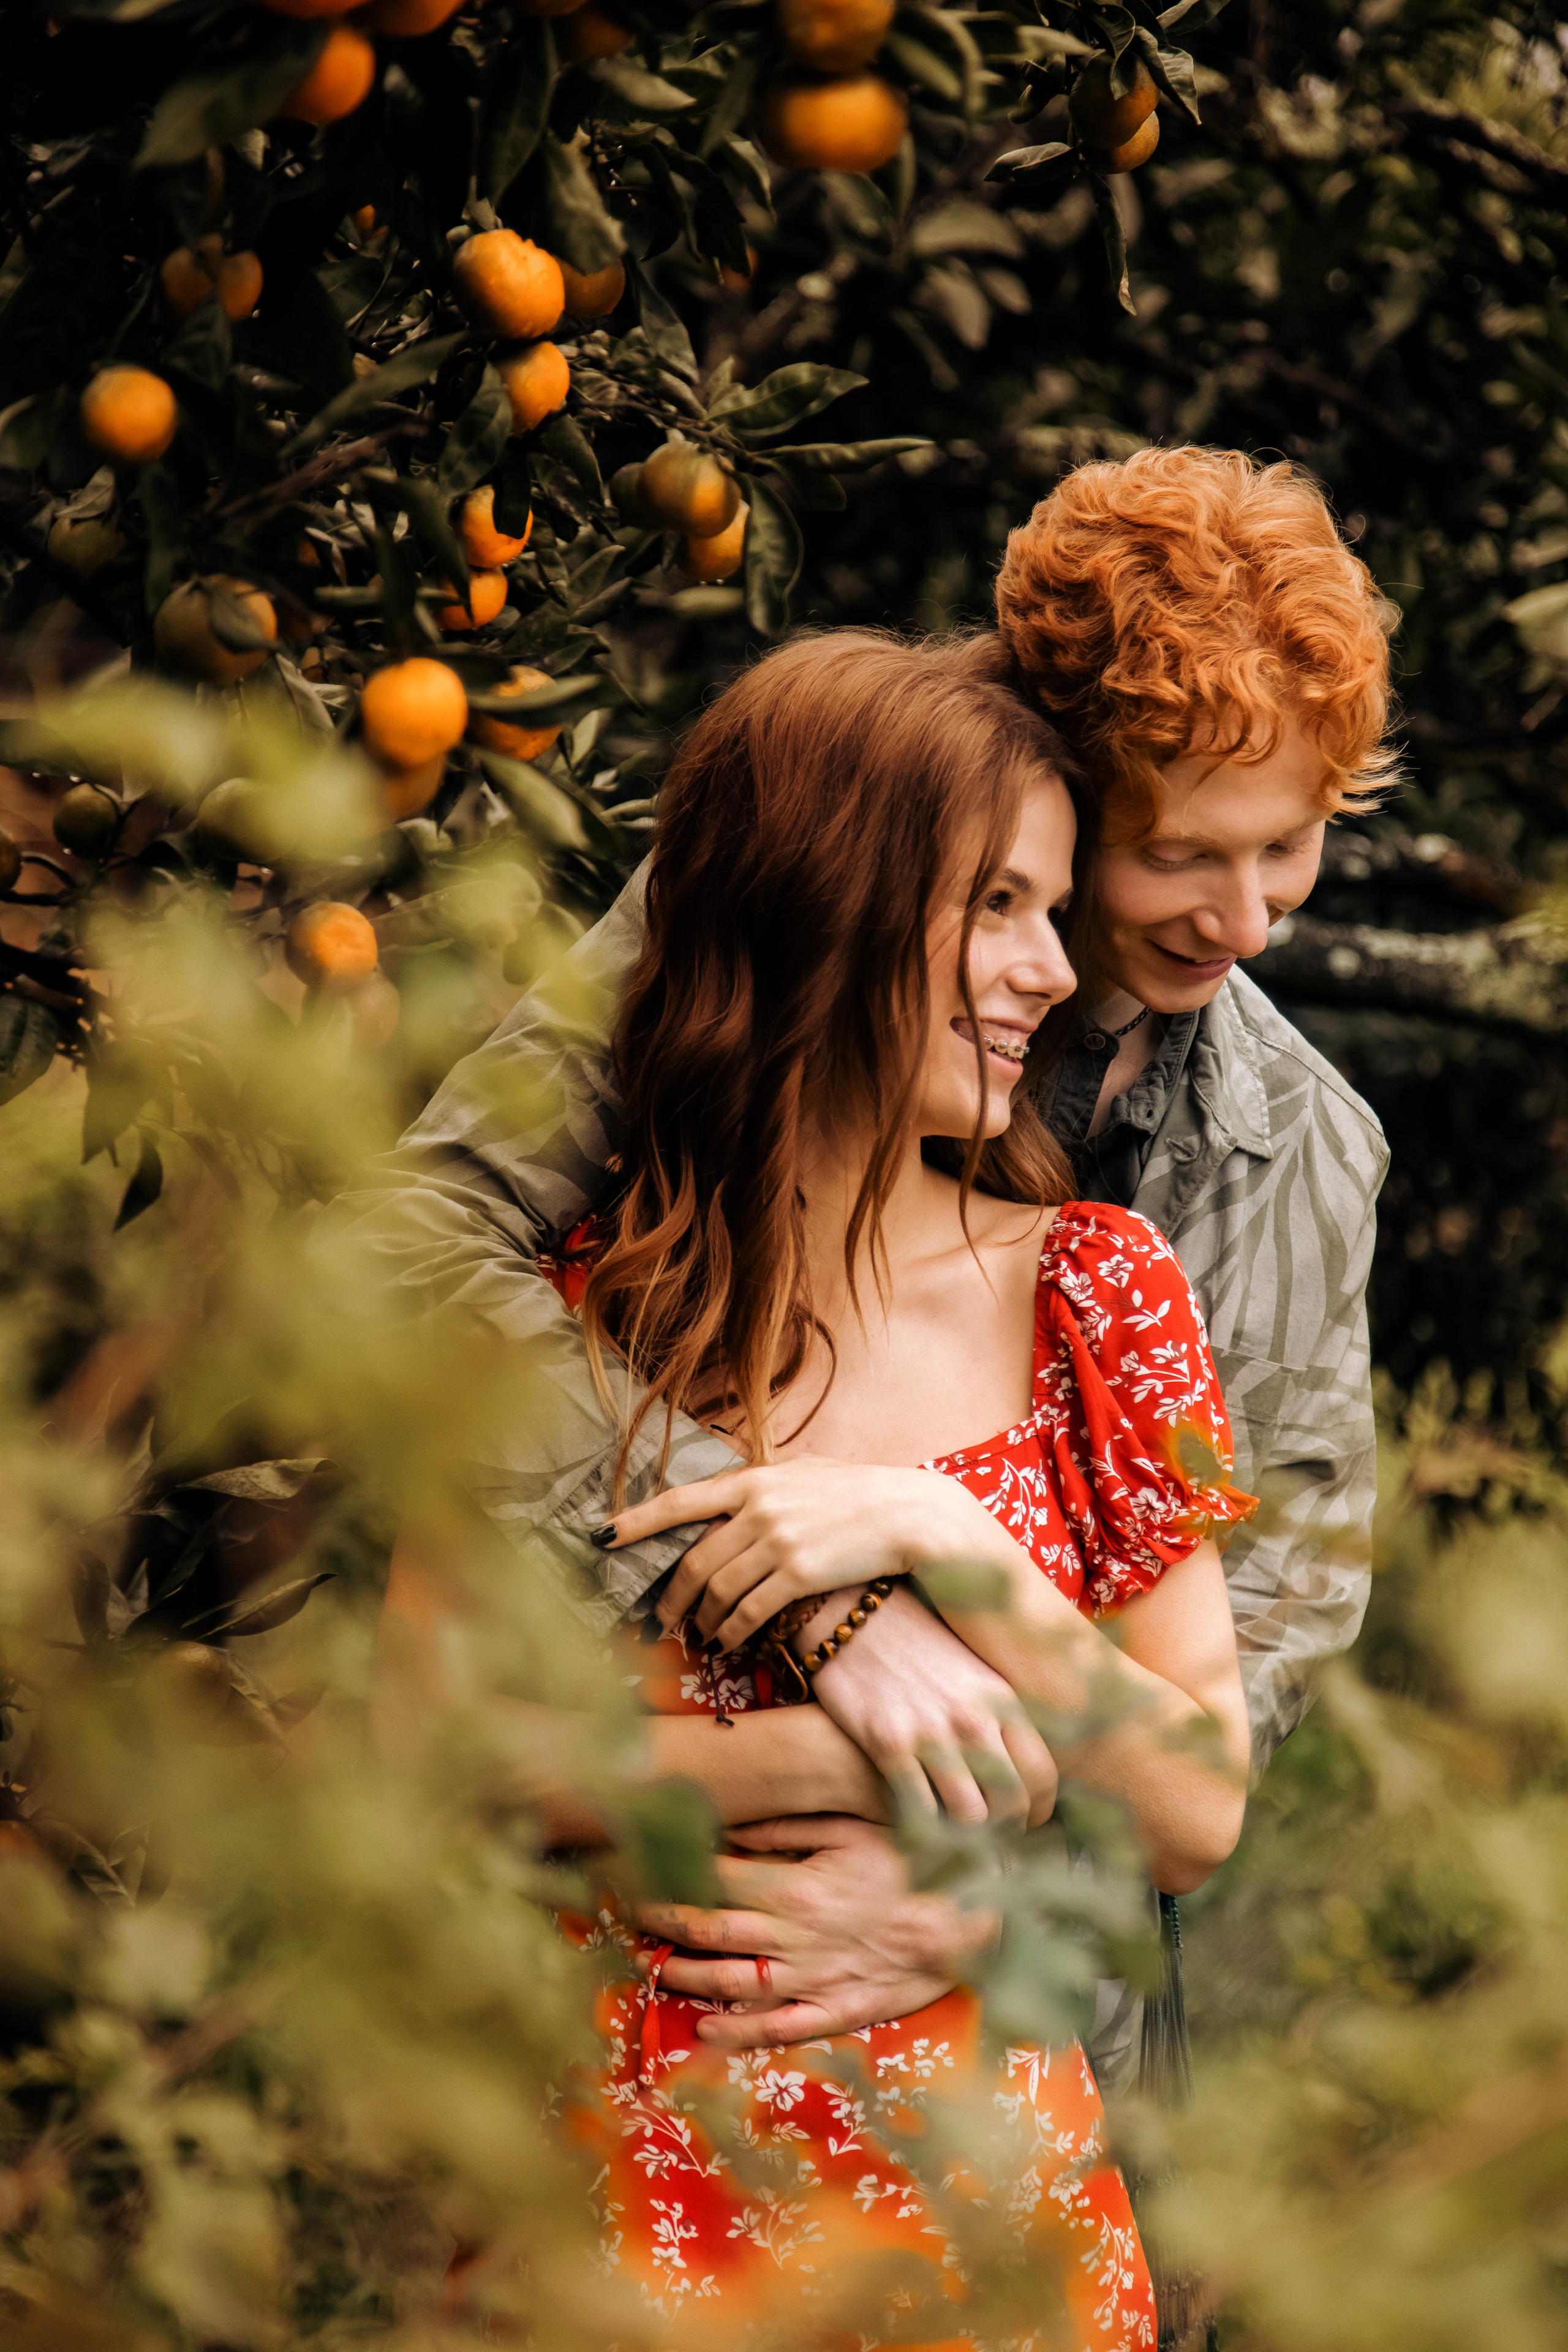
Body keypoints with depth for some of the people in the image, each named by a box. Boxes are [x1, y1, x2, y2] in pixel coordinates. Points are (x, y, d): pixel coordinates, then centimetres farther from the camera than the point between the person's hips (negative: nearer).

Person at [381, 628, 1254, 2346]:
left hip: (981, 2187, 1)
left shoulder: (1086, 1291, -2)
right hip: (625, 2183, -1)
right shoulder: (566, 1313, -3)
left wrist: (942, 1541, -20)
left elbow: (1196, 1821, -7)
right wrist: (814, 1763, -17)